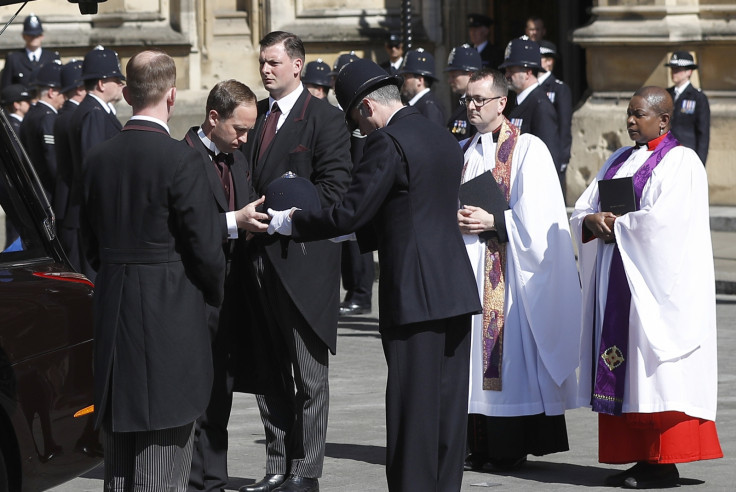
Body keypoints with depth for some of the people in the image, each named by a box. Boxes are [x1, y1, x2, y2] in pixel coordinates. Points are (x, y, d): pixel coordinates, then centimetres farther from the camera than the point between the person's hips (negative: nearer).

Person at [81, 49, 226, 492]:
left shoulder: (100, 159, 4)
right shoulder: (181, 160, -15)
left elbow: (92, 243, 11)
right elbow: (205, 247, -14)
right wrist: (214, 293, 5)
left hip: (113, 314, 6)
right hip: (171, 321, -6)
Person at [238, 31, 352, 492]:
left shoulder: (324, 117, -6)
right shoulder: (256, 114, 14)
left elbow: (334, 186, -12)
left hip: (303, 257, -7)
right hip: (261, 257, 7)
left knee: (309, 373, 0)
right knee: (270, 370, 10)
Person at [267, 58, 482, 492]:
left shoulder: (388, 142, -12)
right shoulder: (444, 138, 15)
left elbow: (351, 212, -13)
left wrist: (291, 223, 1)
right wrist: (352, 235, 27)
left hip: (415, 293, -8)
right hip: (457, 290, 8)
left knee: (412, 407, -3)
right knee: (449, 403, 10)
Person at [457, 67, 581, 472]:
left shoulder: (528, 150, -3)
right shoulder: (462, 151, 16)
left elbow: (534, 216, -9)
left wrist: (492, 221, -16)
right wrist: (454, 219, -3)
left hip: (509, 271, -6)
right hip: (467, 267, 6)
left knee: (511, 353, -7)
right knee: (474, 353, 3)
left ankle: (513, 449, -4)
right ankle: (479, 445, 6)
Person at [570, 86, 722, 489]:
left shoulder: (681, 162, -6)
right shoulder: (619, 161, 18)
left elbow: (664, 220, -19)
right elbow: (581, 212, 14)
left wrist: (617, 226, -7)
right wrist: (593, 222, -8)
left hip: (655, 281, -8)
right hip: (616, 277, 8)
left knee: (657, 368, -10)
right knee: (619, 368, 4)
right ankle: (641, 459, 7)